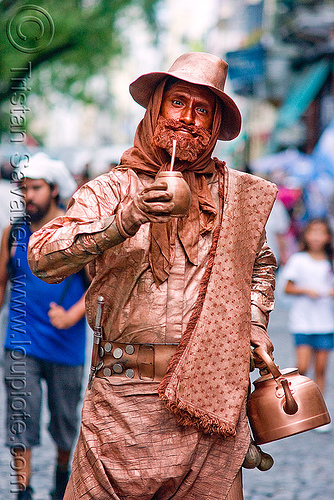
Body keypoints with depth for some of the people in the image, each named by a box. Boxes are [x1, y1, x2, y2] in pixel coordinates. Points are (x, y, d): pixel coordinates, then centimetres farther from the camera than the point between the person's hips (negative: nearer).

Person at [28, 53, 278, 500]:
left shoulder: (238, 195, 12)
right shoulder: (110, 190, 2)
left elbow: (260, 263, 32)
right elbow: (43, 258, -13)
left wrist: (255, 324, 16)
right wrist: (125, 221, -23)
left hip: (213, 392, 2)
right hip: (126, 392, -2)